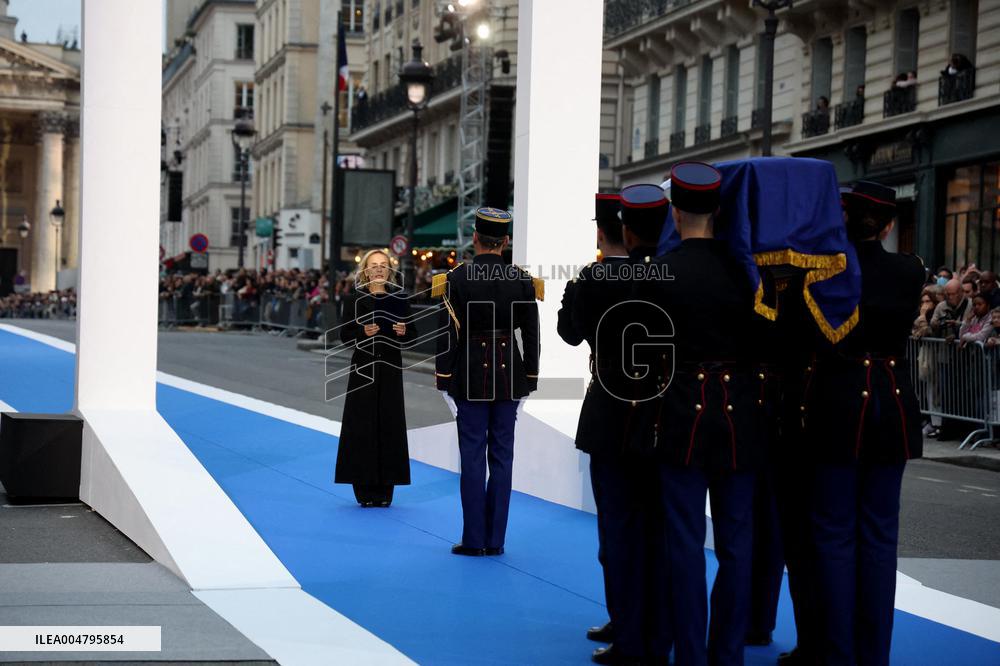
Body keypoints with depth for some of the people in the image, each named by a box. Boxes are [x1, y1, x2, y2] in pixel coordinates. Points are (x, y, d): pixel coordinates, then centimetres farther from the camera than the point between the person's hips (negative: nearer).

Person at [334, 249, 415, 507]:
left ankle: (385, 490, 10)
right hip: (363, 368, -2)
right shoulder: (355, 300, 1)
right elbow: (344, 335, -1)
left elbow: (411, 335, 8)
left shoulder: (399, 298, 6)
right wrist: (363, 332, -19)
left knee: (389, 425, 3)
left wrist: (403, 331, -14)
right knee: (363, 427, -2)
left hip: (391, 368, 2)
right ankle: (365, 488, 4)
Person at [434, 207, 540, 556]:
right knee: (502, 455, 6)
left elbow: (448, 332, -7)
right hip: (509, 372, 2)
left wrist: (443, 377, 0)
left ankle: (474, 538, 3)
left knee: (473, 455, 2)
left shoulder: (457, 278, -7)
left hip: (470, 373, -2)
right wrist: (530, 377, 10)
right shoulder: (522, 280, -1)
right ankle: (496, 539, 9)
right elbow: (531, 334, 2)